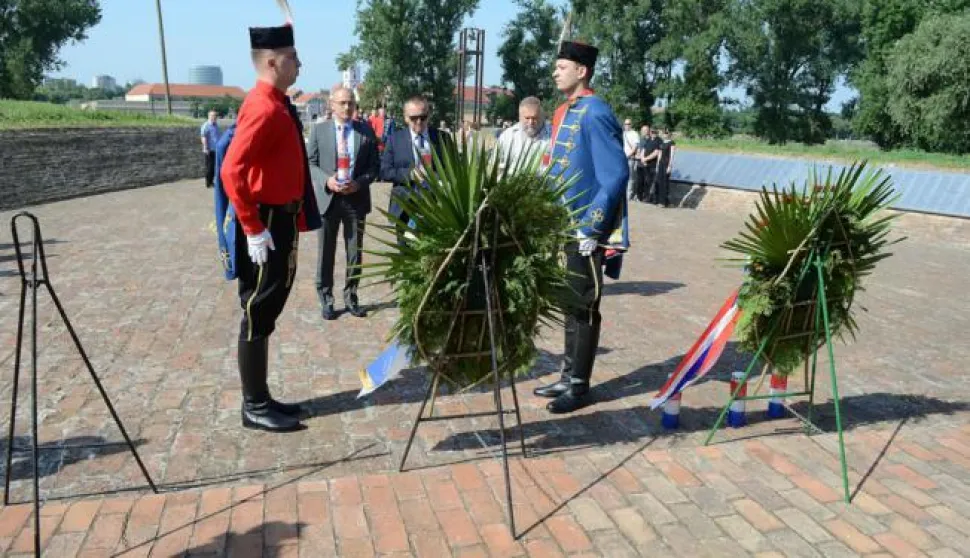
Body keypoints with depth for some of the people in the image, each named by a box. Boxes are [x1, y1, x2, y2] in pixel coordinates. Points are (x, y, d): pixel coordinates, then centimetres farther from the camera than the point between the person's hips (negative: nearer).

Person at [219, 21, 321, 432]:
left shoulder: (276, 104, 13)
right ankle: (255, 407, 12)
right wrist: (253, 229, -24)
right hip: (267, 226, -10)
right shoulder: (264, 108, -19)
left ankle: (261, 398, 27)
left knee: (266, 311, 15)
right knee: (258, 314, 0)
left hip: (281, 221, 10)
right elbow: (231, 171, -26)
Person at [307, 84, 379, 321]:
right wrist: (326, 180, -16)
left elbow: (374, 166, 3)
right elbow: (310, 163, 2)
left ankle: (351, 297, 23)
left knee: (355, 252, 8)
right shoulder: (318, 130, 2)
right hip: (327, 197, -1)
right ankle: (326, 300, 20)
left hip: (356, 198, 1)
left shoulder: (366, 131, 3)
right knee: (326, 253, 7)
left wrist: (360, 182, -14)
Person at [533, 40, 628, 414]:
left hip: (585, 232, -9)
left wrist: (592, 228, -19)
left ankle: (579, 387, 14)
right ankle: (568, 377, 28)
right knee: (568, 304, 16)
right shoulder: (564, 112, 13)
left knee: (583, 308, 1)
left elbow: (616, 175, -20)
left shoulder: (595, 114, -15)